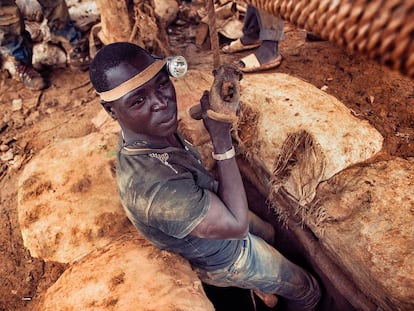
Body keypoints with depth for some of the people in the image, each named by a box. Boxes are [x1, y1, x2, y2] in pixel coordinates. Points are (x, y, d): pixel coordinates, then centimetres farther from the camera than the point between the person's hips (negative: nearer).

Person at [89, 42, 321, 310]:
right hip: (226, 259, -7)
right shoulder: (154, 187, -48)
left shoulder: (147, 127, -20)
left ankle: (260, 286, 61)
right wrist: (222, 138, -36)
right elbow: (237, 225, -35)